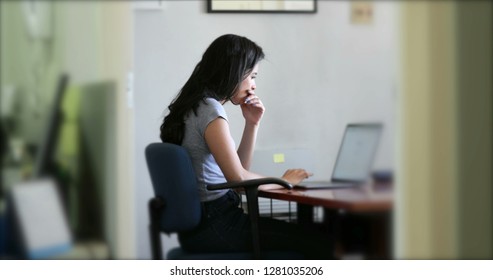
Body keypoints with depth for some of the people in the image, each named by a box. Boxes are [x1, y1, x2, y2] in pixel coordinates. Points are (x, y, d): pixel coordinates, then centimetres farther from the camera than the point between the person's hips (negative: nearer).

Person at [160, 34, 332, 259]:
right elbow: (238, 177, -21)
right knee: (319, 245, -12)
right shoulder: (210, 109, -14)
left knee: (308, 234, 12)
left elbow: (237, 169, 20)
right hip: (214, 226, -10)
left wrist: (252, 124, 10)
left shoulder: (197, 106, 15)